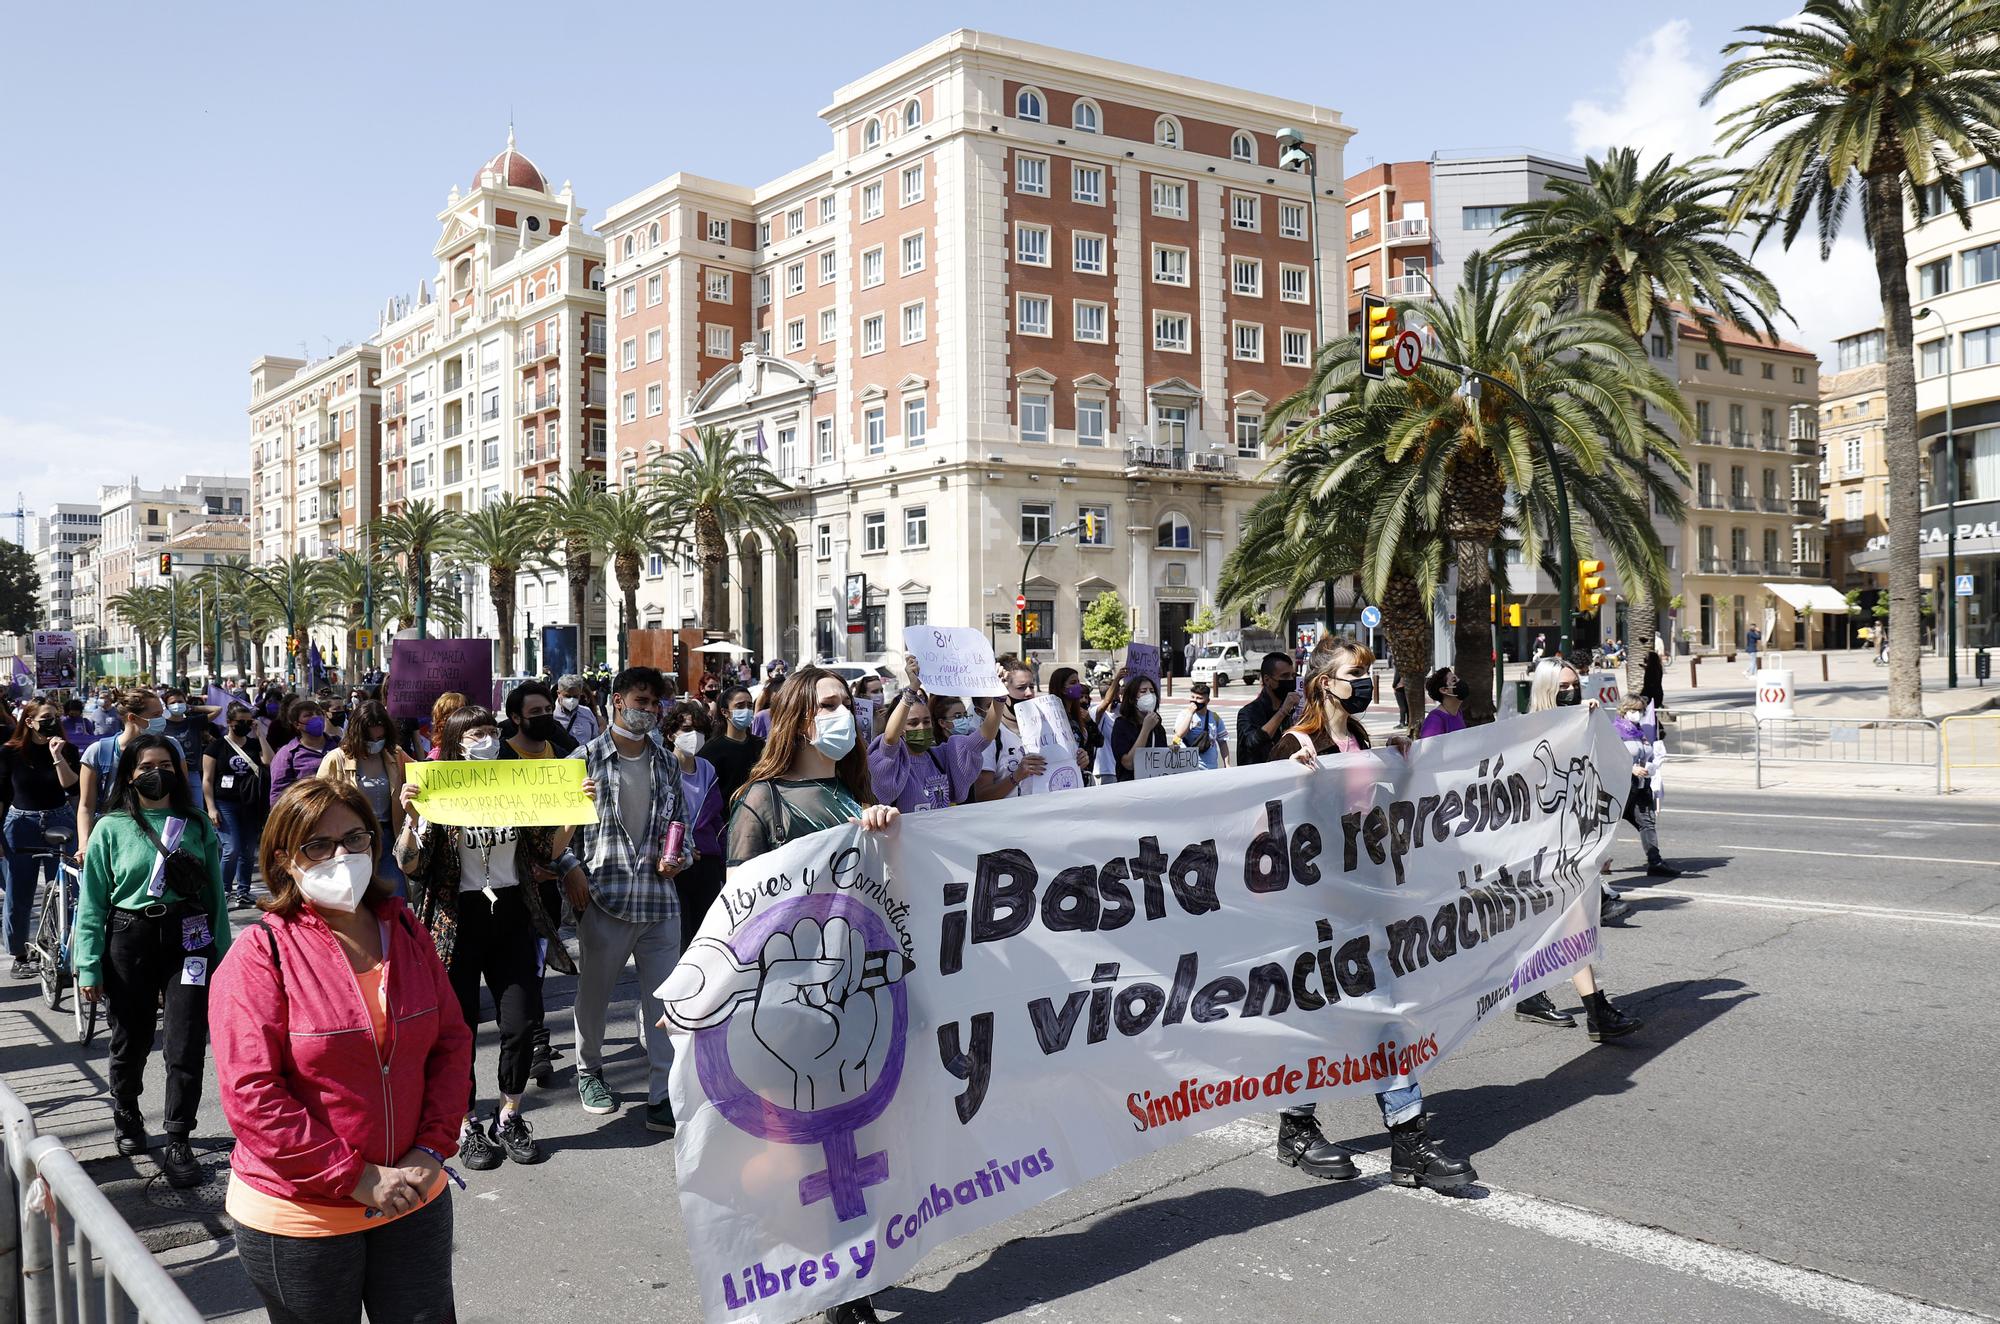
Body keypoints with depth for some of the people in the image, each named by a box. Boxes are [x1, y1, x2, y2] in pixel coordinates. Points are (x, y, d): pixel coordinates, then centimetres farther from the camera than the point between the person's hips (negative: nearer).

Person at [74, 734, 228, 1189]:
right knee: (130, 1042, 15)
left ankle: (178, 1144, 6)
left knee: (187, 1047, -5)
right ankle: (126, 1117, 42)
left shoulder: (197, 826, 3)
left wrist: (223, 955, 5)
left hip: (189, 940, 0)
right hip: (129, 941, 0)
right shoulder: (112, 828, -1)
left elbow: (215, 893, 6)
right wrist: (88, 967, -5)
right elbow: (92, 902, -1)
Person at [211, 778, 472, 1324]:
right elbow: (250, 1095, -18)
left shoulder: (405, 933, 2)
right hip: (299, 1216, -4)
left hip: (412, 1195, 4)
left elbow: (452, 1042, 6)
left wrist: (432, 1150, -7)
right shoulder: (259, 955, -13)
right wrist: (357, 1177, -19)